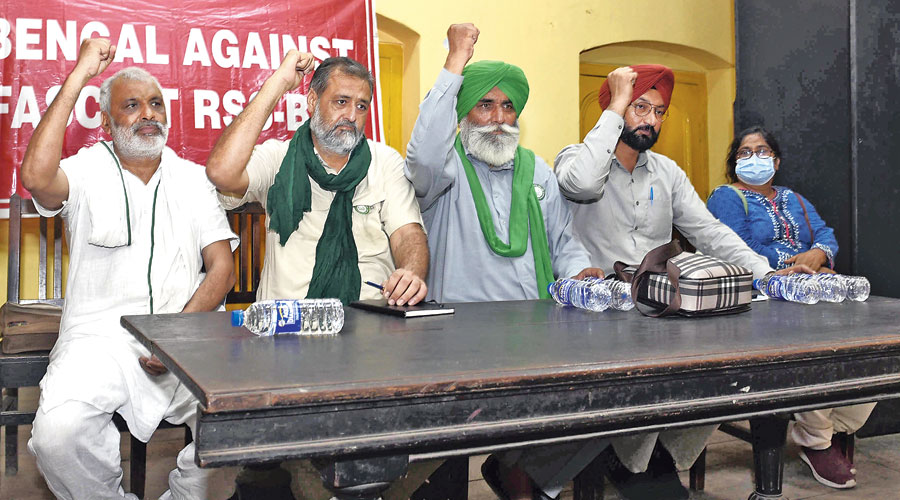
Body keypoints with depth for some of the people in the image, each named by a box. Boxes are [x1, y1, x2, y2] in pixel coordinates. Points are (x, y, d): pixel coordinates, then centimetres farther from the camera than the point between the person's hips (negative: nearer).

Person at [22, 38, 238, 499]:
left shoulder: (193, 179, 16)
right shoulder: (87, 171, 8)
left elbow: (222, 269, 8)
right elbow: (36, 177, -17)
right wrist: (77, 77, -11)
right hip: (101, 336, -1)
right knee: (58, 432, -29)